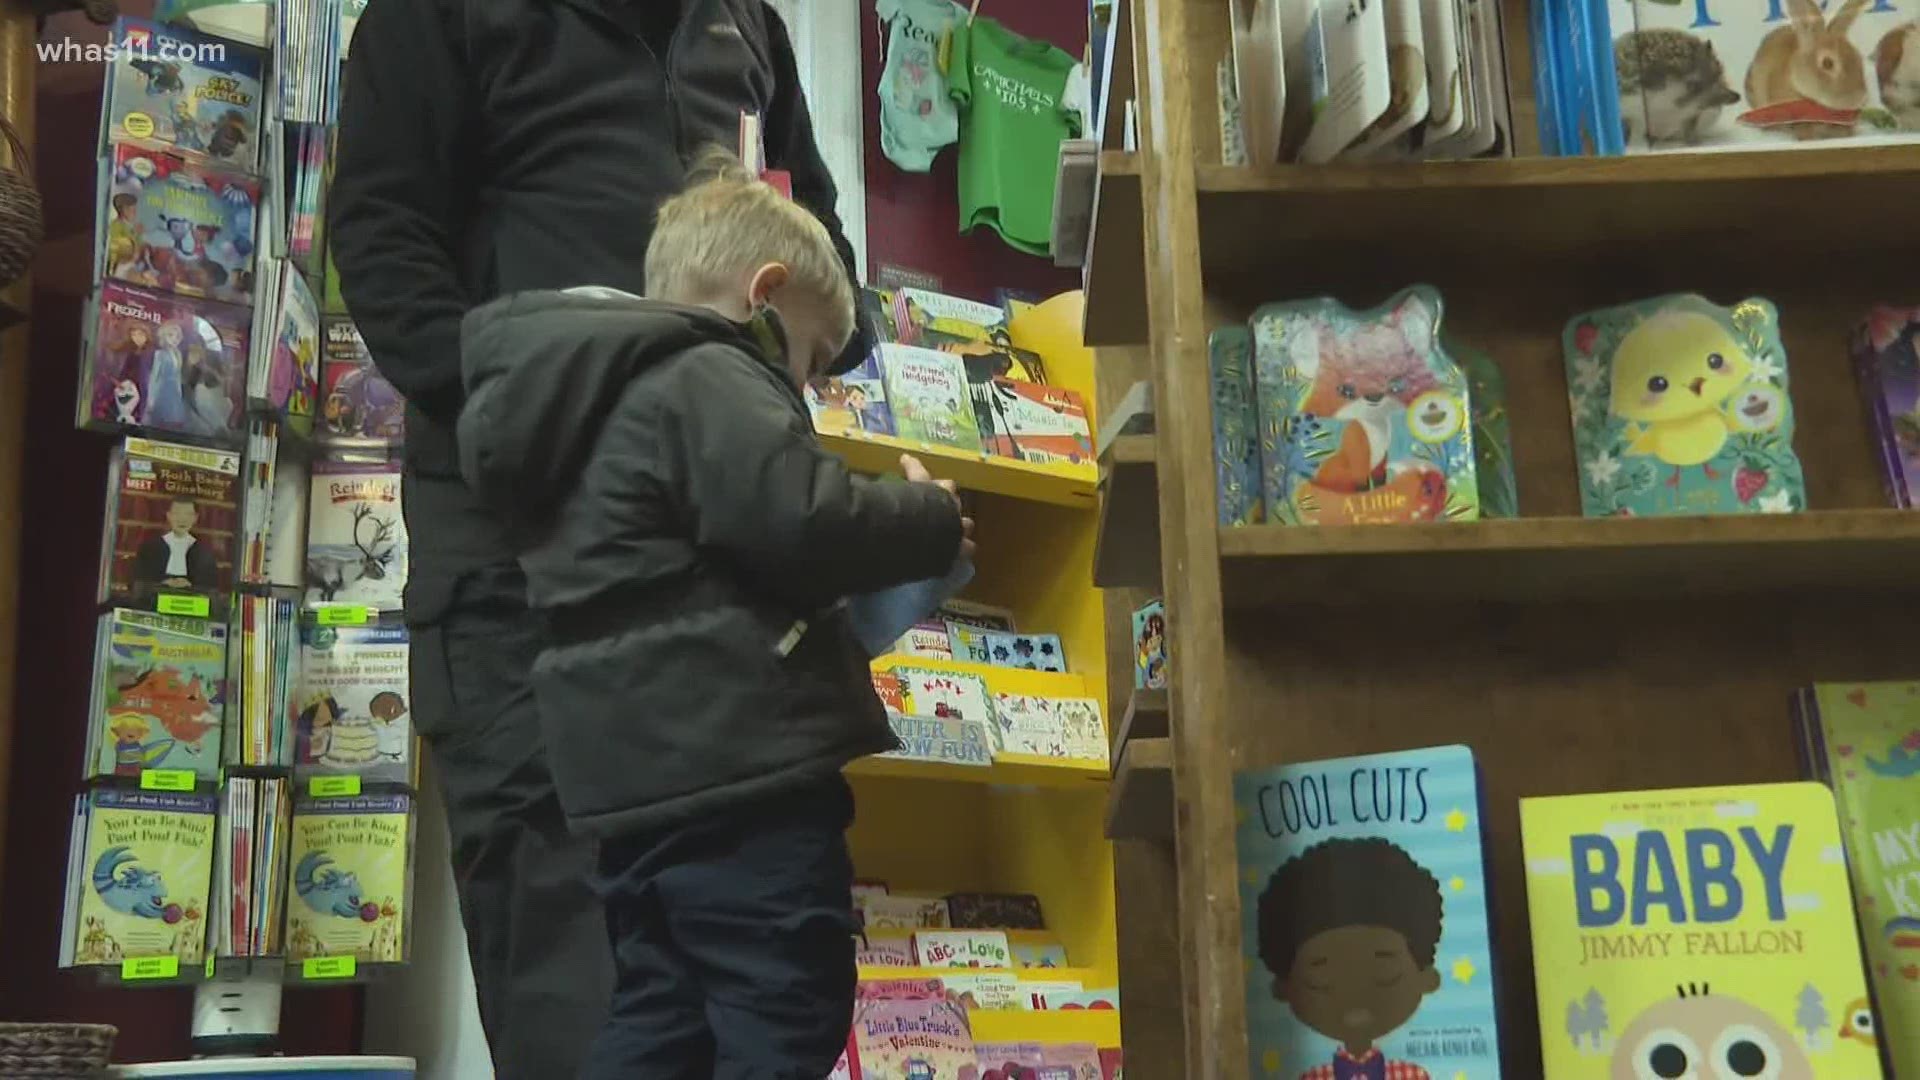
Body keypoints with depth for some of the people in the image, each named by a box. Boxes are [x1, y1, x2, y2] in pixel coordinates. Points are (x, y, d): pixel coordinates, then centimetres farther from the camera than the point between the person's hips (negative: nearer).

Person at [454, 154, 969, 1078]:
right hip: (739, 767, -10)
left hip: (638, 779, 10)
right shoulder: (708, 379, -9)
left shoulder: (595, 405, 23)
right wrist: (931, 521, -3)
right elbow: (801, 524, -21)